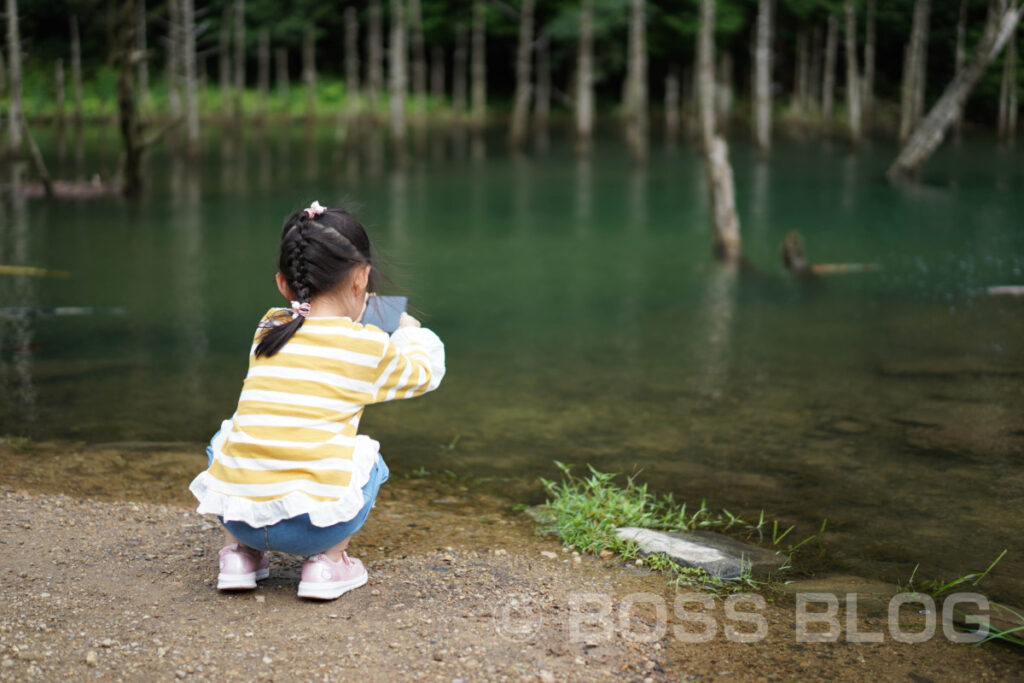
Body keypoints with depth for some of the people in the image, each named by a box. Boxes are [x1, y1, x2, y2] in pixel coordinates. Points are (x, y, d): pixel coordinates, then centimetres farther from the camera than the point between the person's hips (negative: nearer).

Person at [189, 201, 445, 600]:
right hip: (314, 524, -3)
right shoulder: (369, 345, 2)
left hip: (236, 516, 3)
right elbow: (424, 371, 22)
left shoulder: (267, 331, 12)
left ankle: (238, 552, 22)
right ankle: (328, 561, 11)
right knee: (369, 460, 28)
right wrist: (410, 332, 42)